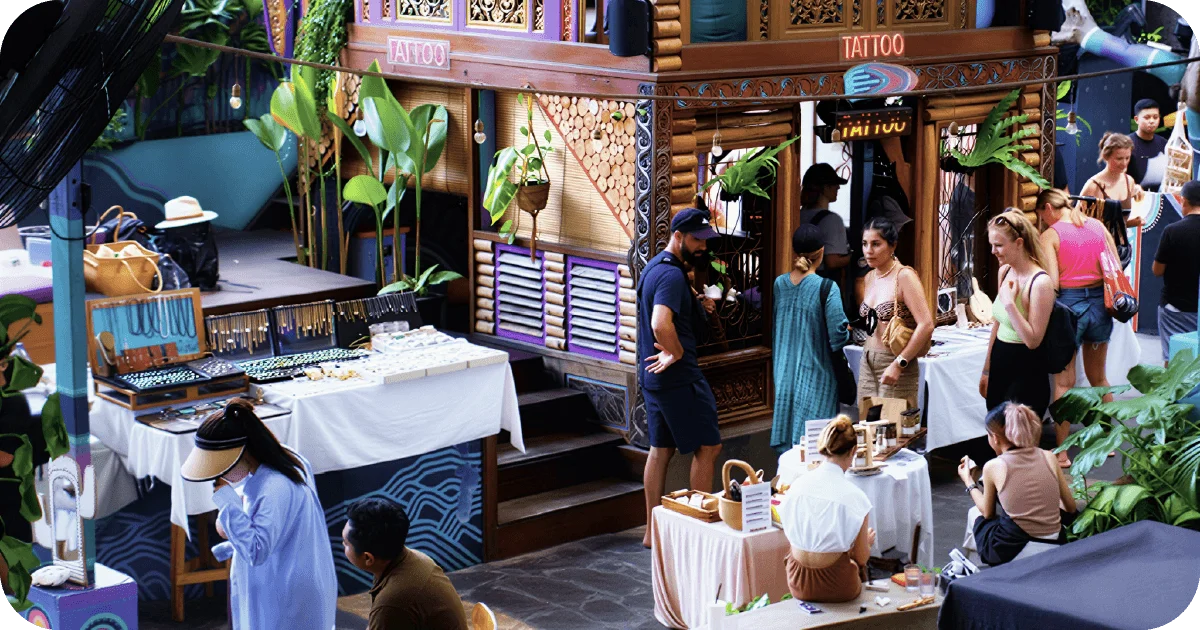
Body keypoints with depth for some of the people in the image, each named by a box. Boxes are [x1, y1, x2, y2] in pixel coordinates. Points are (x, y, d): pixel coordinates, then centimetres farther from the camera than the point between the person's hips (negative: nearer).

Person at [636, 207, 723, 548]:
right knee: (708, 446, -1)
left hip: (653, 376, 10)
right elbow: (661, 323, -34)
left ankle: (653, 531, 17)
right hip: (679, 378, -10)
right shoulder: (672, 275, -19)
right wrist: (676, 353, -18)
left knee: (661, 449, 13)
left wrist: (696, 305, 15)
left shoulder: (653, 267, 13)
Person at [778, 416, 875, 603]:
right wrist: (868, 542, 16)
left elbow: (790, 538, 8)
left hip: (798, 586, 4)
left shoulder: (798, 485, -6)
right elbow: (861, 558, -7)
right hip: (835, 585, -4)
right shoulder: (853, 496, -17)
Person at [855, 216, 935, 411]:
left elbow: (926, 325, -20)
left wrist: (899, 364, -21)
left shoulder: (904, 276, -13)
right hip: (867, 364, 7)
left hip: (894, 366, -7)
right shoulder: (870, 278, 11)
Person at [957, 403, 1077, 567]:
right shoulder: (1048, 458, -1)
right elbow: (1071, 508, 7)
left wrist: (968, 481, 22)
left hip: (1009, 553, -3)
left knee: (975, 513, 30)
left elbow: (988, 513, 7)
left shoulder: (993, 467, -9)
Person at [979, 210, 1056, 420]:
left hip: (1026, 373, -8)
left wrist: (1010, 303, -23)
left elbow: (1033, 340, -20)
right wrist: (987, 370, 21)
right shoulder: (1005, 272, 7)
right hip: (1000, 367, 8)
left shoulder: (1040, 282, -18)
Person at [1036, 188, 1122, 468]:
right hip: (1099, 303, 5)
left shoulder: (1050, 236, -10)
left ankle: (1061, 452, 4)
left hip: (1069, 303, -5)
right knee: (1099, 377, 20)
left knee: (1064, 382, 3)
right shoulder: (1098, 226, 5)